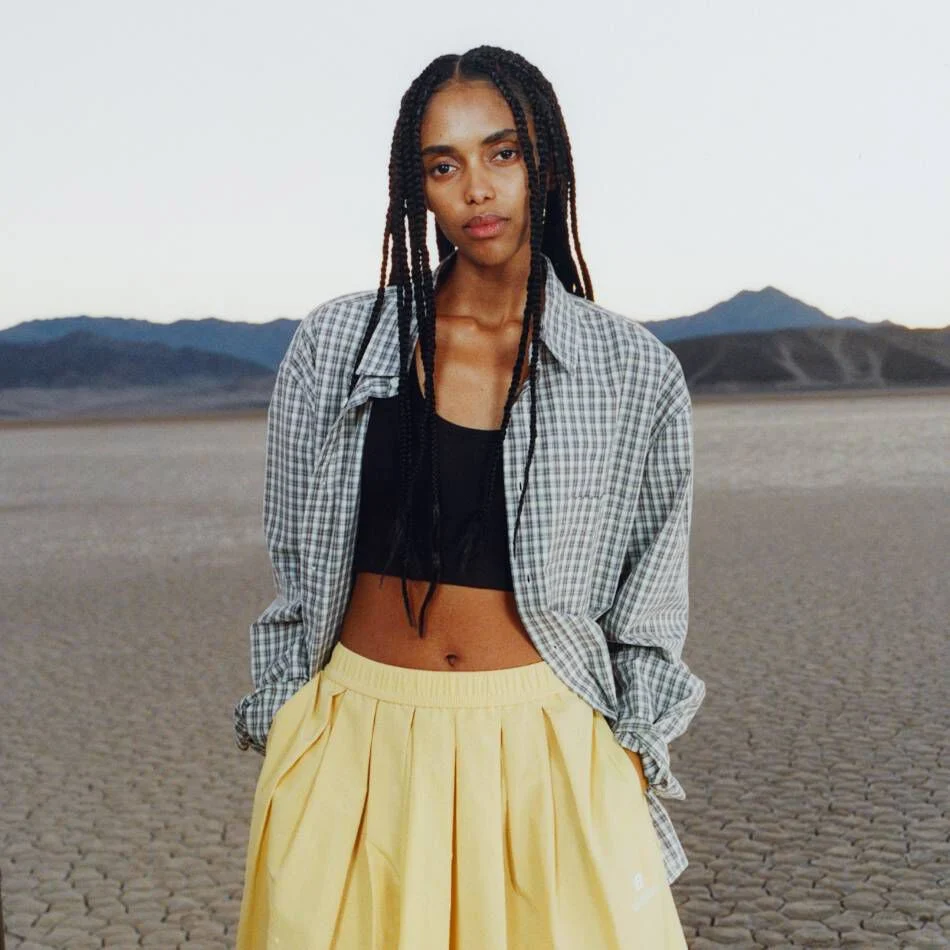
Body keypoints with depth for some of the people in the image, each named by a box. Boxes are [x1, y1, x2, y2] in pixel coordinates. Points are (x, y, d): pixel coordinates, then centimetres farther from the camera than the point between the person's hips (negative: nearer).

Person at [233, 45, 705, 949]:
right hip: (357, 743, 1)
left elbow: (646, 612, 6)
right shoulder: (334, 346, -1)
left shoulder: (635, 374, -3)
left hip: (543, 754, 0)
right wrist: (284, 749, 8)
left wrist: (628, 773, 4)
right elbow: (295, 570, 8)